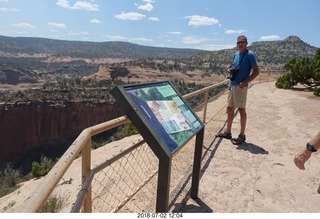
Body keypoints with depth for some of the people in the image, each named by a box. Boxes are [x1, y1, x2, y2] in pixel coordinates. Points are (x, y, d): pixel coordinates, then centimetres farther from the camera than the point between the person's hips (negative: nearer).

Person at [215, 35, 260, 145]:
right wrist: (230, 71, 2)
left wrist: (244, 82, -18)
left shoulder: (250, 54, -7)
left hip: (240, 86, -8)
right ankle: (227, 132, 24)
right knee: (230, 108, 12)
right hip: (232, 84, 8)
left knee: (241, 109, -3)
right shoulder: (236, 54, 15)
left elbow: (256, 71, -11)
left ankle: (242, 135, 8)